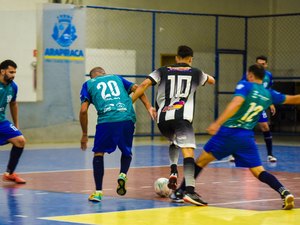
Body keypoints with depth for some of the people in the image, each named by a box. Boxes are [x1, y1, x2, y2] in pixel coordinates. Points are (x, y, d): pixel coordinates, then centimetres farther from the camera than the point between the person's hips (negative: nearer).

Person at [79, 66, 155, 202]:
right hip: (127, 119, 2)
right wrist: (149, 107, 9)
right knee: (126, 152, 25)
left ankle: (98, 192, 6)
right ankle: (123, 174, -3)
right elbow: (136, 88, 14)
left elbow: (83, 110, 9)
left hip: (106, 121, -2)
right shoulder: (116, 78, 29)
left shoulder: (88, 84, 21)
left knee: (99, 153, 15)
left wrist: (84, 134, 15)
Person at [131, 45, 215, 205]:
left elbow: (144, 85, 5)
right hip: (182, 117, -3)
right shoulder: (195, 73, 18)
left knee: (175, 142, 32)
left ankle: (173, 171, 8)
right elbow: (212, 80, 39)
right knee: (188, 151, -13)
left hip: (162, 119, 3)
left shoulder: (163, 71, 19)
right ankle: (190, 190, -32)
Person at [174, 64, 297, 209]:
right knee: (258, 172, 2)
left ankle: (181, 191, 17)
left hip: (229, 132, -3)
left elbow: (236, 103, -21)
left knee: (201, 161, 12)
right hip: (247, 137, 3)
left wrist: (217, 123, -27)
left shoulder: (245, 86, -3)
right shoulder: (269, 94, 10)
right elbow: (294, 99, 19)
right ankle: (285, 193, -19)